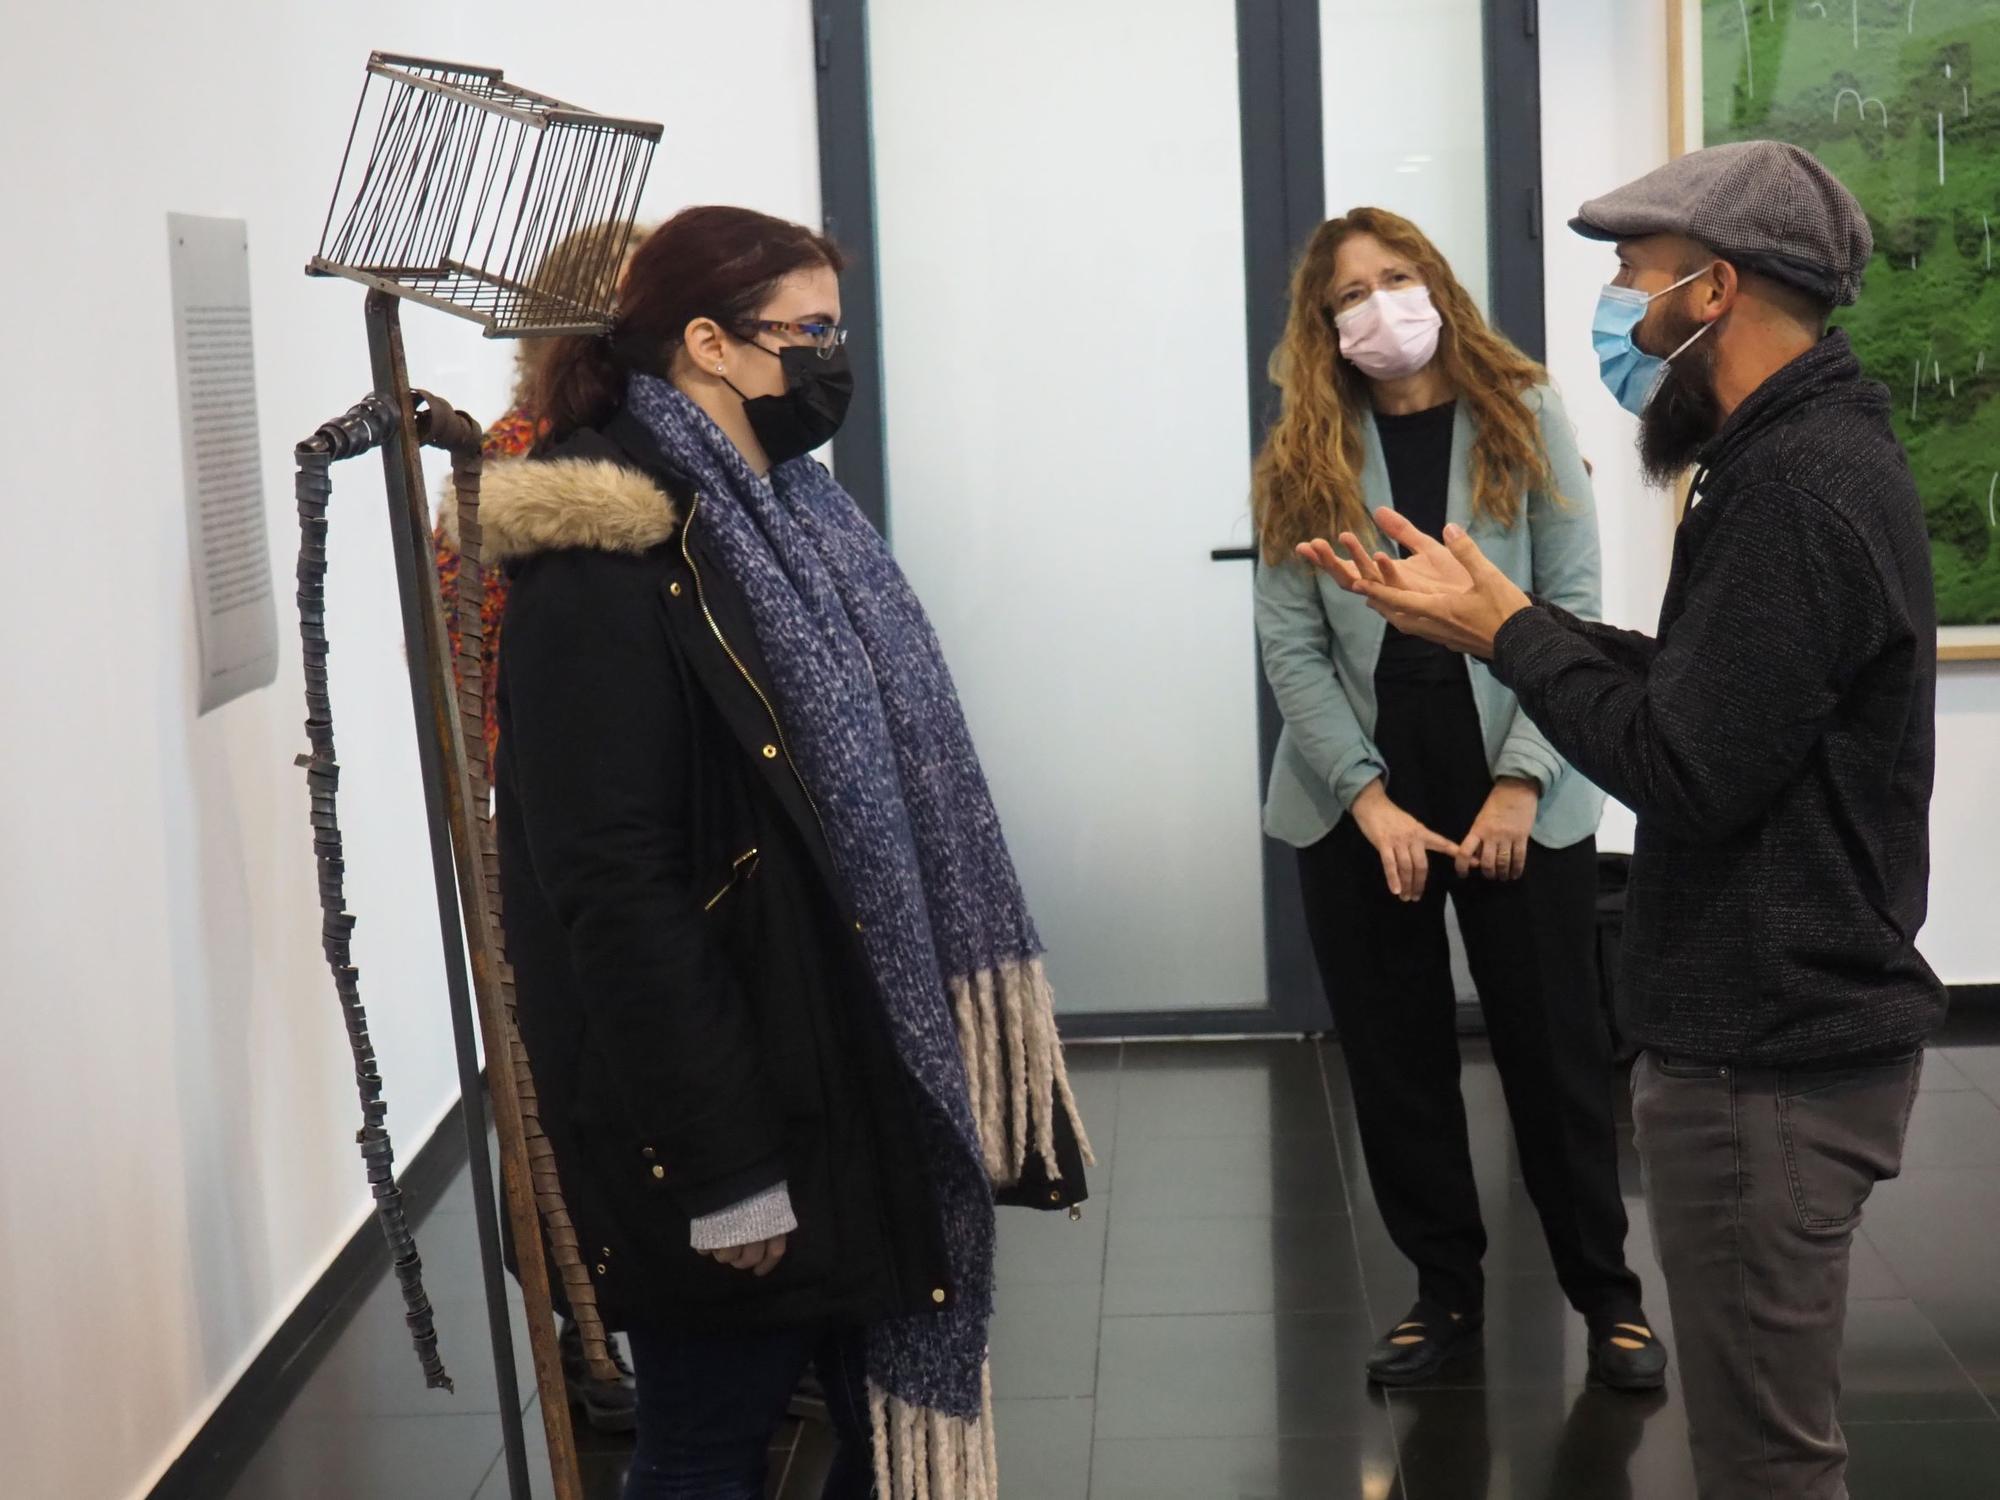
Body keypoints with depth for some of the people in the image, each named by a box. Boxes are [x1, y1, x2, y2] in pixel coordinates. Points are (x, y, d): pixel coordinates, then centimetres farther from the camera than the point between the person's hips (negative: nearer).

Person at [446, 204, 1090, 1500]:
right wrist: (721, 1163, -21)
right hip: (737, 1102, -8)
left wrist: (926, 1065, 15)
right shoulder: (605, 566, -17)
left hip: (864, 1073, 8)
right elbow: (613, 887, -21)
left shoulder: (784, 514, 11)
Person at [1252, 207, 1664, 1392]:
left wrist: (1522, 781, -13)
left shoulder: (1524, 419, 0)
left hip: (1517, 792, -2)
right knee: (1396, 1060, 9)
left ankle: (1608, 1292, 21)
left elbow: (1573, 612, -5)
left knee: (1555, 1050, 5)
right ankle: (1445, 1289, 25)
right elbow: (1292, 648, -2)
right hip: (1359, 801, 2)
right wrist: (1369, 799, -12)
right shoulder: (1306, 459, 3)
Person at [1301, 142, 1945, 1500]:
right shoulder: (1809, 452, 12)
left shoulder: (1799, 486, -21)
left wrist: (1507, 630, -12)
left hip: (1771, 1053, -11)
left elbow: (1684, 767, -24)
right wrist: (1505, 620, 6)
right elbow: (1701, 691, 13)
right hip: (1781, 1023, 11)